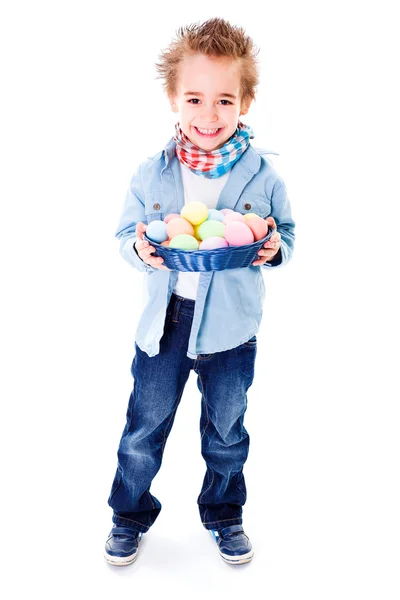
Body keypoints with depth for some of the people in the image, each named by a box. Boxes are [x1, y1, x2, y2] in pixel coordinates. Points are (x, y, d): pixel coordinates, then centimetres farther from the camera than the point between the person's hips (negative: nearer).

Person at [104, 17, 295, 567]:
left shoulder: (262, 176, -7)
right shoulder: (151, 174, -4)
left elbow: (286, 233, 5)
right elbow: (127, 232, 6)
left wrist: (274, 248, -17)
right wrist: (139, 248, -16)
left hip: (231, 326, 0)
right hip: (164, 321, 1)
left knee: (226, 432, 17)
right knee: (144, 428, 13)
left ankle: (223, 515, 43)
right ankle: (131, 515, 38)